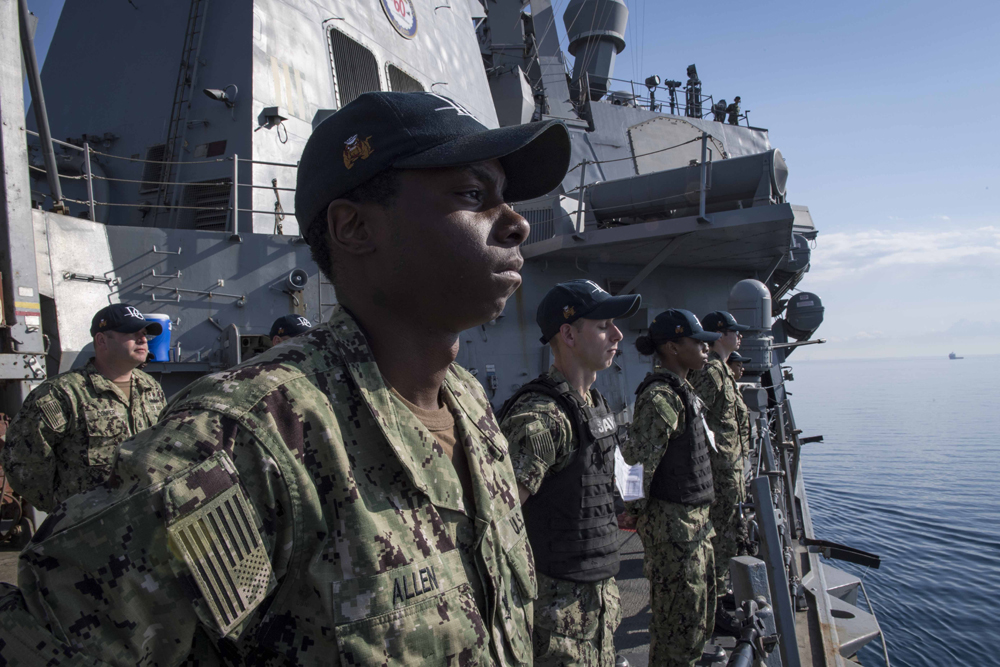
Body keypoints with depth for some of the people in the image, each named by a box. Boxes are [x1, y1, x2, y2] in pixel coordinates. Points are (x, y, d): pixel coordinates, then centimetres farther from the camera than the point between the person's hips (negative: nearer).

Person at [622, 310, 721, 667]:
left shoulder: (682, 391, 11)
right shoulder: (660, 396, -21)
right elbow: (636, 462, -24)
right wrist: (634, 512, -17)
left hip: (695, 518, 10)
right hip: (672, 521, -10)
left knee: (699, 615, 22)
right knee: (680, 624, 3)